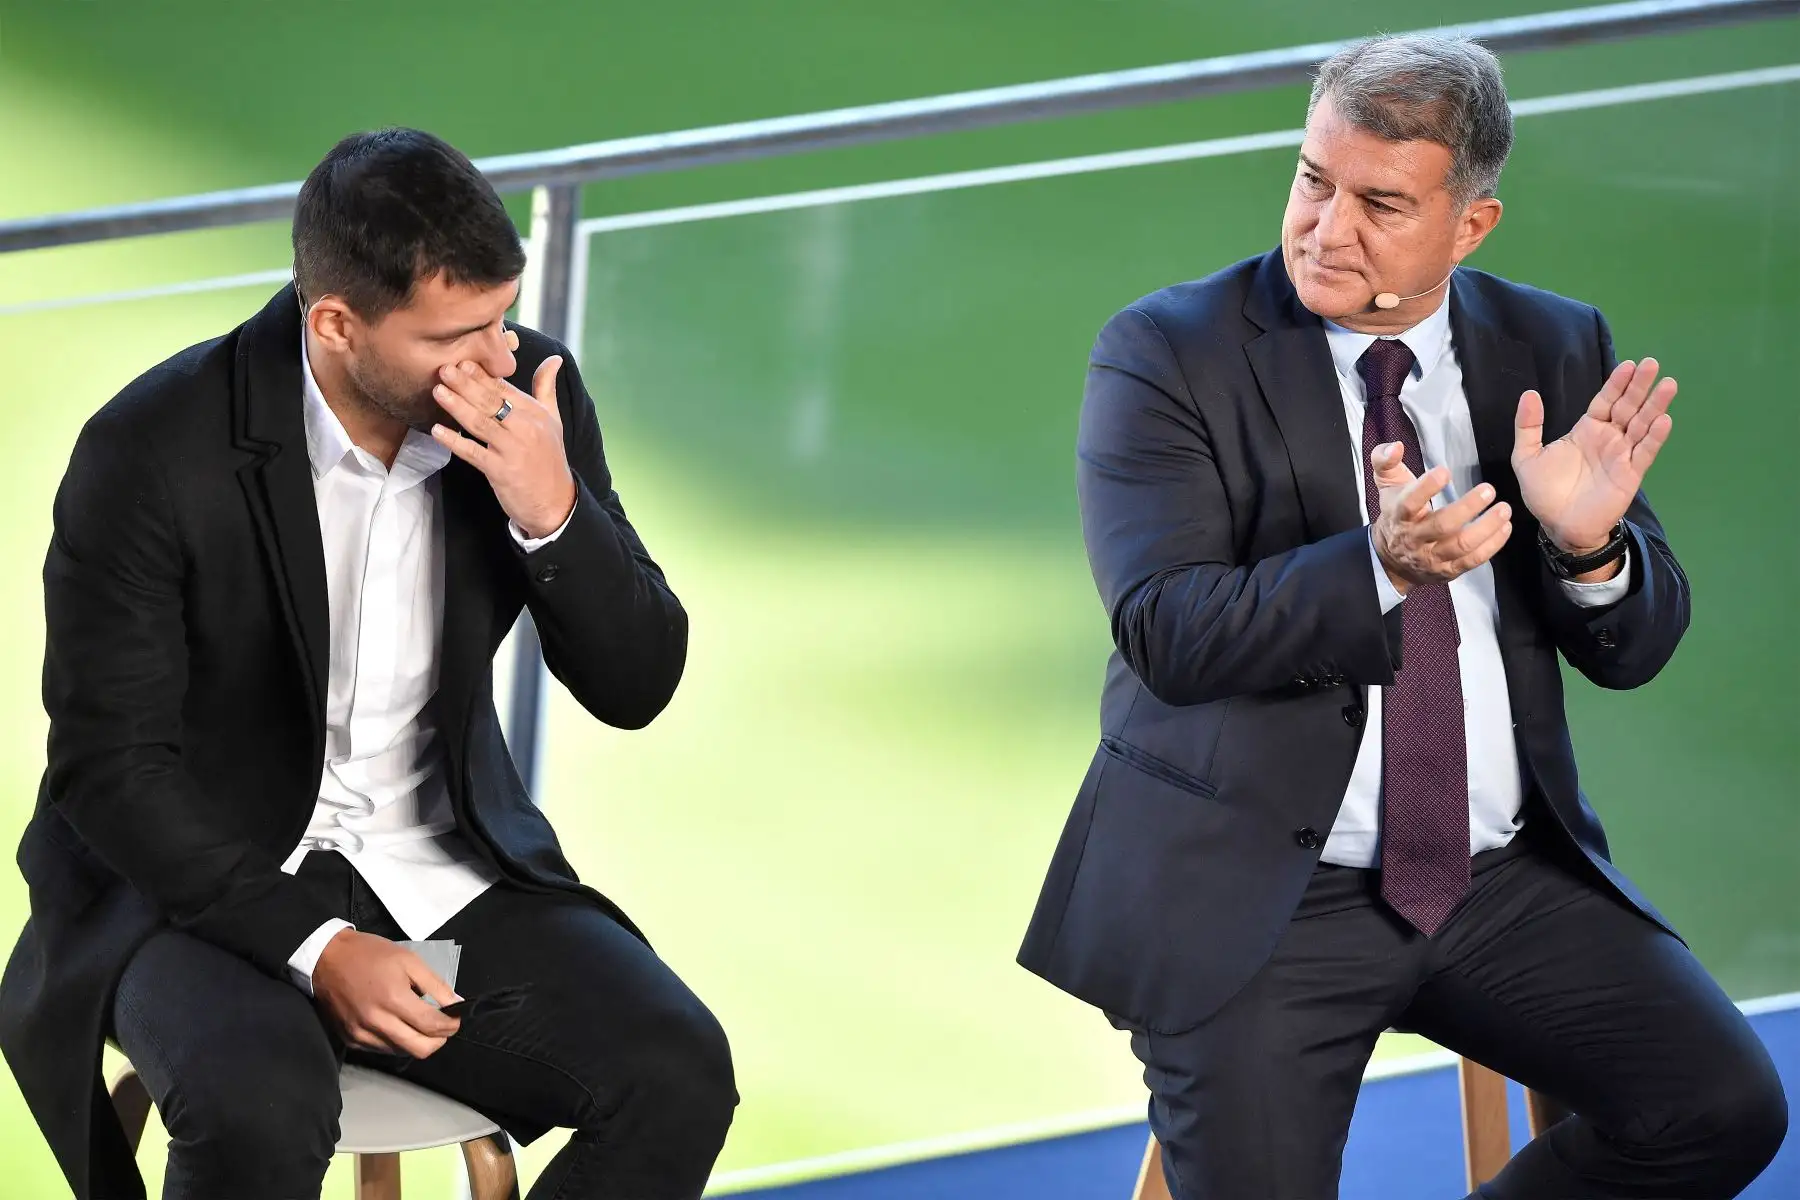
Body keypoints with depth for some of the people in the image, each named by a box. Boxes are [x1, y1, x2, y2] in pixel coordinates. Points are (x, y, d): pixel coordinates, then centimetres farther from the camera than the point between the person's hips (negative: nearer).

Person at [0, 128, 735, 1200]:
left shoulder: (528, 402, -7)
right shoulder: (154, 452, -20)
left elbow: (636, 685, -1)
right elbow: (110, 765, -14)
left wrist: (550, 510, -20)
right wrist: (313, 946, -24)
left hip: (445, 870, 5)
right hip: (209, 881, -5)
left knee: (677, 1074, -20)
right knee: (262, 1109, -36)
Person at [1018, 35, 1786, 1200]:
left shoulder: (1555, 351, 5)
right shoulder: (1167, 355, -6)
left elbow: (1633, 648, 5)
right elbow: (1170, 632, -17)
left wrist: (1587, 543, -18)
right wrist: (1378, 569, -33)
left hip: (1505, 875, 4)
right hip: (1253, 884, -3)